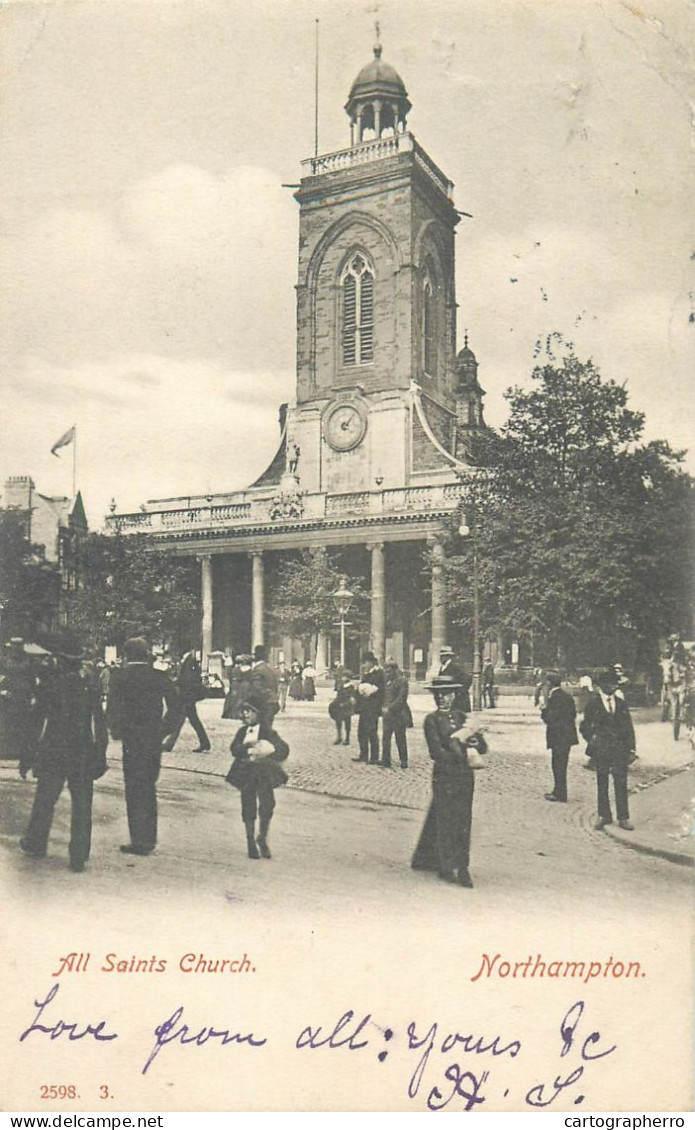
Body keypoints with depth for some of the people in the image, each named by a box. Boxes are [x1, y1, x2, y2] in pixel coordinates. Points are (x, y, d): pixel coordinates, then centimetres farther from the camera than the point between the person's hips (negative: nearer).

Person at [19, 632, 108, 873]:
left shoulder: (49, 683, -7)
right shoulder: (90, 684, -1)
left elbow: (37, 721, -5)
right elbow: (99, 722, 1)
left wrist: (28, 754, 1)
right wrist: (101, 752, 8)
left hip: (53, 752, -1)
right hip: (84, 754, 1)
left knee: (44, 801, 17)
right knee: (81, 807, 6)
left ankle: (36, 844, 34)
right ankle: (79, 857, 7)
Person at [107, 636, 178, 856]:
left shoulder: (120, 675, -7)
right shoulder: (159, 676, 3)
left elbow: (113, 708, -14)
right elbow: (175, 707, 1)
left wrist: (116, 733, 0)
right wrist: (163, 731, 9)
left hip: (133, 741, -4)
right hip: (155, 741, 4)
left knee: (135, 791, 3)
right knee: (149, 790, 17)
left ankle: (140, 842, 5)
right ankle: (149, 839, 23)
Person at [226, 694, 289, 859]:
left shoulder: (267, 732, -3)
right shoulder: (242, 732, 7)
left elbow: (283, 749, -12)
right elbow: (235, 749, -8)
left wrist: (264, 753, -22)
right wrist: (250, 750, -24)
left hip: (264, 773, -3)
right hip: (246, 772, 3)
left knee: (267, 804, -11)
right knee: (248, 807, 5)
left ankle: (262, 838, 10)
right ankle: (250, 841, 19)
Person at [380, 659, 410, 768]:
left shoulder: (402, 681, -8)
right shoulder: (387, 681, 13)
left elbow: (401, 699, -14)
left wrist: (390, 708, -18)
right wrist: (384, 707, 2)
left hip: (399, 714, -6)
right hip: (388, 714, 6)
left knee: (400, 739, 1)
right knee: (385, 737, 3)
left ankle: (404, 761, 11)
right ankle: (385, 760, 7)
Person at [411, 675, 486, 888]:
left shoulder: (460, 717, 10)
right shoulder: (432, 720, -5)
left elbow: (483, 747, 9)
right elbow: (436, 752, -13)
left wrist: (475, 741, -12)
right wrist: (457, 756, -16)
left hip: (464, 775, 5)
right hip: (444, 776, -5)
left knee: (463, 822, 7)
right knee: (445, 821, 2)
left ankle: (462, 869, 15)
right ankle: (447, 868, 14)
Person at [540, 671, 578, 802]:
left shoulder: (555, 698, -19)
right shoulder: (567, 696, 10)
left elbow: (550, 718, -23)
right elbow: (573, 714, 17)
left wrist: (544, 710, -3)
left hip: (558, 737, -9)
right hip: (567, 736, 9)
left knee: (559, 765, -1)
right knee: (560, 765, 17)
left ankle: (560, 795, 6)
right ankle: (558, 792, 25)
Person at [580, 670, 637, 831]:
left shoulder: (621, 703, 10)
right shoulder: (593, 703, 1)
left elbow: (629, 727, 10)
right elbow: (585, 726, 4)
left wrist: (631, 749, 3)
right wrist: (592, 739, -11)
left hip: (620, 748, 2)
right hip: (601, 749, -2)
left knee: (621, 783, 0)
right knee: (602, 783, 6)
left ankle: (623, 818, 8)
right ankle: (604, 815, 17)